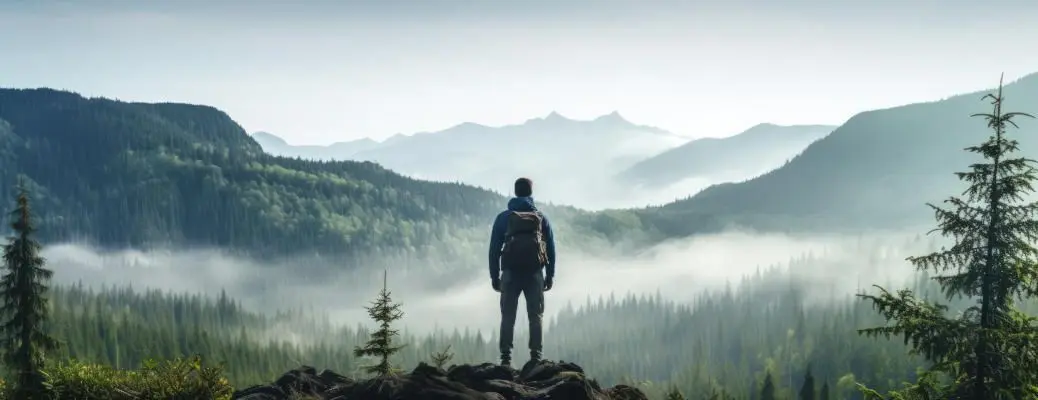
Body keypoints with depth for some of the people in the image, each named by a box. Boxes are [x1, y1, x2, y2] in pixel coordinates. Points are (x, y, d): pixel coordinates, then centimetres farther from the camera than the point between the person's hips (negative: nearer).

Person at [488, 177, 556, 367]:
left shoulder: (503, 217, 6)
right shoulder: (541, 217, 8)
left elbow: (494, 248, 3)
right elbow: (551, 248, 6)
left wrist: (494, 276, 6)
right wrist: (550, 275, 10)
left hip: (510, 273, 0)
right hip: (535, 273, 0)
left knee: (508, 317, 3)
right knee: (535, 316, 5)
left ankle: (506, 358, -3)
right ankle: (535, 357, -1)